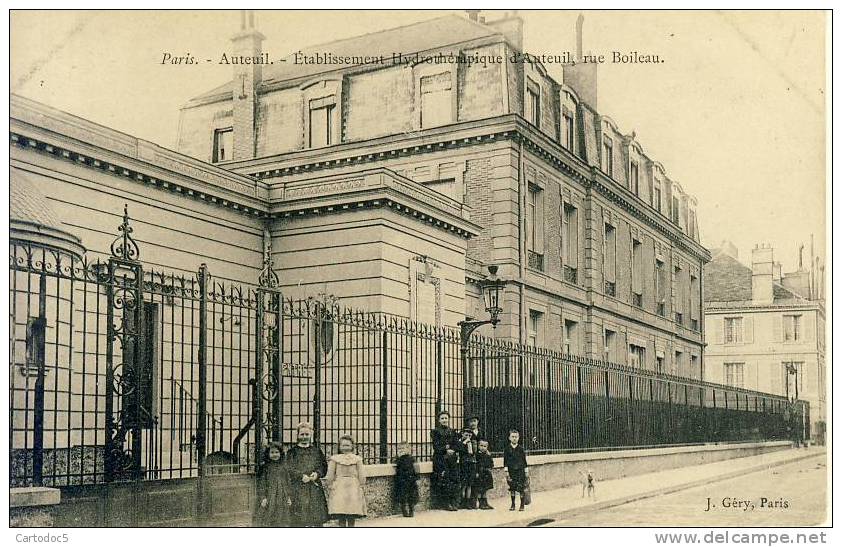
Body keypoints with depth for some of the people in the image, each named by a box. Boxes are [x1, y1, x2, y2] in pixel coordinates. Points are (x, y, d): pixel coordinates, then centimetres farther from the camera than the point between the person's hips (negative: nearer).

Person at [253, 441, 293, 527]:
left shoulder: (283, 467, 9)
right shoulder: (265, 467, -2)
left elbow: (287, 483, 13)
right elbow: (261, 483, -5)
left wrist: (288, 497, 9)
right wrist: (262, 497, -12)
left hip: (281, 497, 4)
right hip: (269, 496, -4)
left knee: (279, 522, 5)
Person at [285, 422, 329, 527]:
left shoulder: (317, 451, 15)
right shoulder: (292, 452, 6)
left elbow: (324, 466, 10)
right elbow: (289, 469, -3)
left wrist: (317, 474, -9)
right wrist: (301, 476, -15)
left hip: (315, 487, 2)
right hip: (297, 488, -2)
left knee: (318, 518, -2)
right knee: (298, 519, -6)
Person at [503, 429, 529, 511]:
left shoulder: (520, 448, 1)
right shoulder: (507, 449, 1)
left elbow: (524, 460, 6)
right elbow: (505, 461, 2)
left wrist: (526, 471, 5)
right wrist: (506, 471, -3)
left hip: (520, 470, -1)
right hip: (511, 470, 1)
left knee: (521, 487, -3)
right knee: (512, 488, 5)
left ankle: (522, 504, 8)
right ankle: (513, 504, 15)